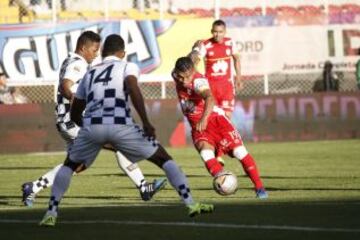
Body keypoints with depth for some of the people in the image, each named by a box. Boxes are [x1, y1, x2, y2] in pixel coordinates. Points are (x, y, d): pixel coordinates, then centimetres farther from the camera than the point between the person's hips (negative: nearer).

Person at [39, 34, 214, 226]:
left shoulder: (89, 74, 29)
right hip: (120, 125, -3)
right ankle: (191, 204, 2)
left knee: (69, 165, 28)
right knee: (164, 159, 12)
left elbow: (75, 114, 35)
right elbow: (133, 90, -7)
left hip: (91, 125, 3)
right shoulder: (128, 67, 16)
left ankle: (51, 214, 15)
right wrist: (146, 122, -8)